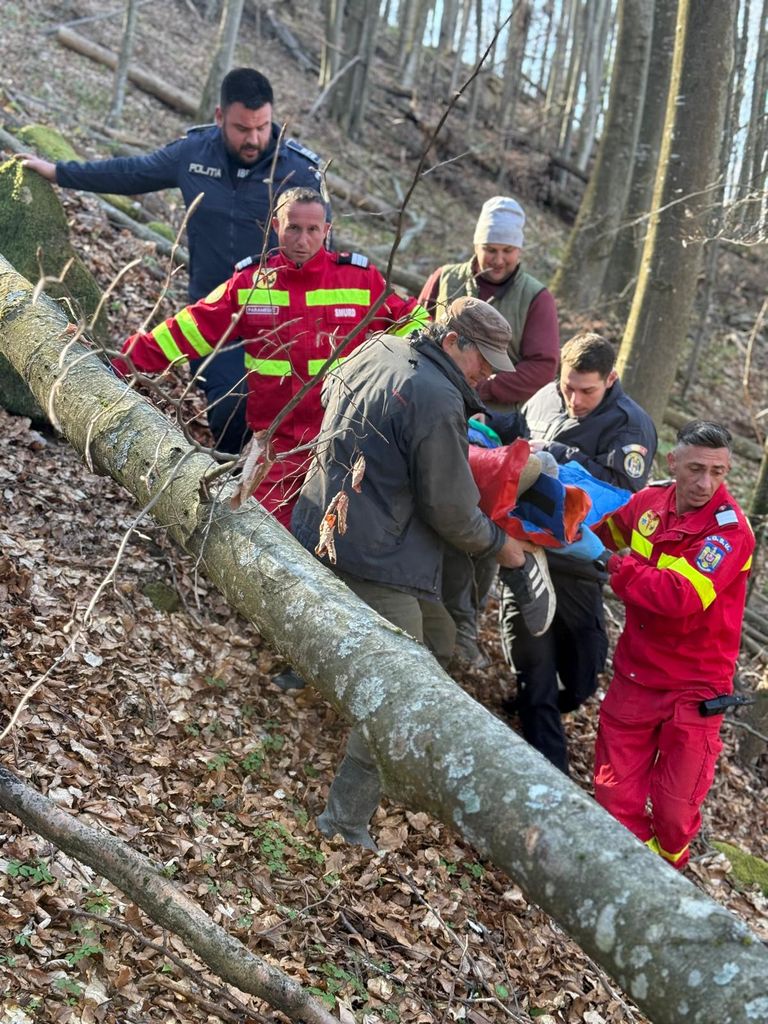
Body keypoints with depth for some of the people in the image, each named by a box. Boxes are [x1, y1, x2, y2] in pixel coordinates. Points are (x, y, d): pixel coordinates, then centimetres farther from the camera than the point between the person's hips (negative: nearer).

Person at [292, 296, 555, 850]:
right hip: (373, 562, -10)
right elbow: (451, 512, -15)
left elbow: (330, 394, 29)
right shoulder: (439, 402, -20)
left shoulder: (376, 350, 7)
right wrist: (504, 545, 3)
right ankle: (347, 820, 2)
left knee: (437, 638, 22)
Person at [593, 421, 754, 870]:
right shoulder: (649, 501, -3)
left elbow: (684, 597, -33)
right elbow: (603, 531, 20)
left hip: (693, 690, -4)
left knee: (675, 808, 6)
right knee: (615, 796, 7)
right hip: (635, 676, 5)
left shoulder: (731, 531, -20)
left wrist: (618, 568, -23)